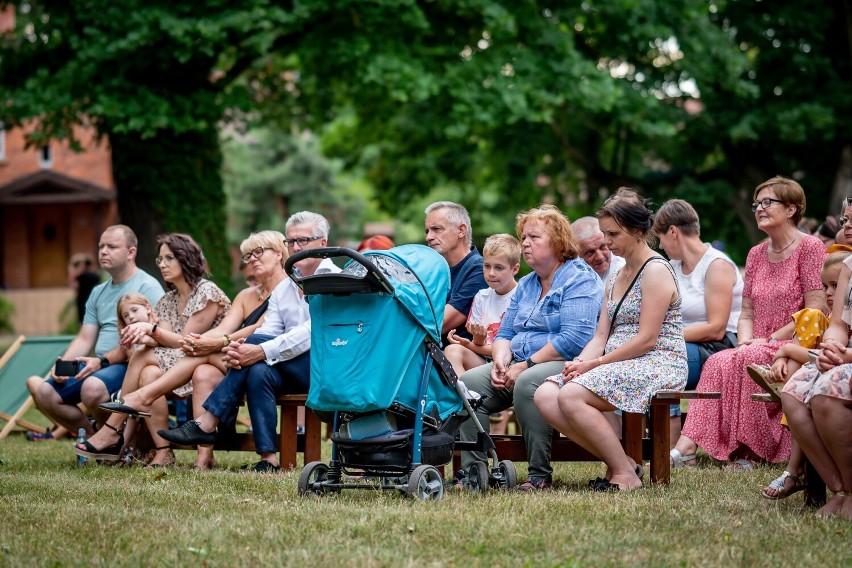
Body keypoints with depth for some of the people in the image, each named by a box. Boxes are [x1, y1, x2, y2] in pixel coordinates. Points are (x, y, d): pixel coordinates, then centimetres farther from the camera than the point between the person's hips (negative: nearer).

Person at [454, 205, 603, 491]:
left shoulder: (580, 279, -5)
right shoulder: (526, 284, 23)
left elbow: (574, 339, -18)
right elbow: (505, 333, 21)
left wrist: (526, 365, -18)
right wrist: (500, 361, -3)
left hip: (565, 366, -8)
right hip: (519, 364, 8)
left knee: (527, 384, -38)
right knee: (467, 383, -16)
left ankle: (540, 475, -30)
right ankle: (472, 469, -18)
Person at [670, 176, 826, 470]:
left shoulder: (810, 247, -3)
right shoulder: (756, 255, 18)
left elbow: (815, 313, -11)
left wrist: (769, 340, -13)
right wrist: (746, 342, -4)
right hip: (757, 352, 5)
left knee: (745, 361, -33)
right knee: (719, 362, -26)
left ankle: (743, 452, -29)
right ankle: (685, 448, -38)